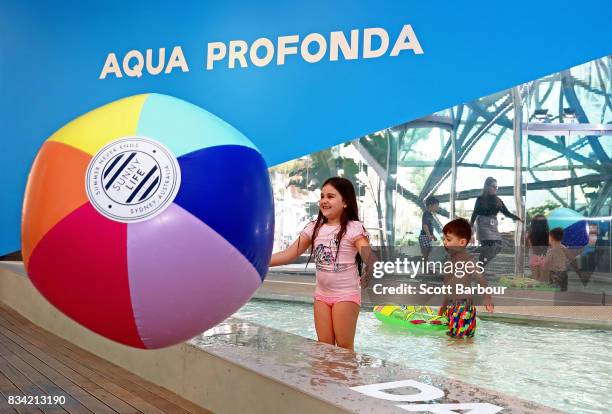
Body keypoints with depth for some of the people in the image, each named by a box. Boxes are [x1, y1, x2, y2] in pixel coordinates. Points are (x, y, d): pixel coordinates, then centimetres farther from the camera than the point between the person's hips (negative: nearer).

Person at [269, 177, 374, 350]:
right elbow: (289, 255, 3)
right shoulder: (314, 228, 4)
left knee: (344, 348, 3)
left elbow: (369, 257, -22)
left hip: (346, 295, -5)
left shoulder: (353, 227, -11)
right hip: (322, 295, 5)